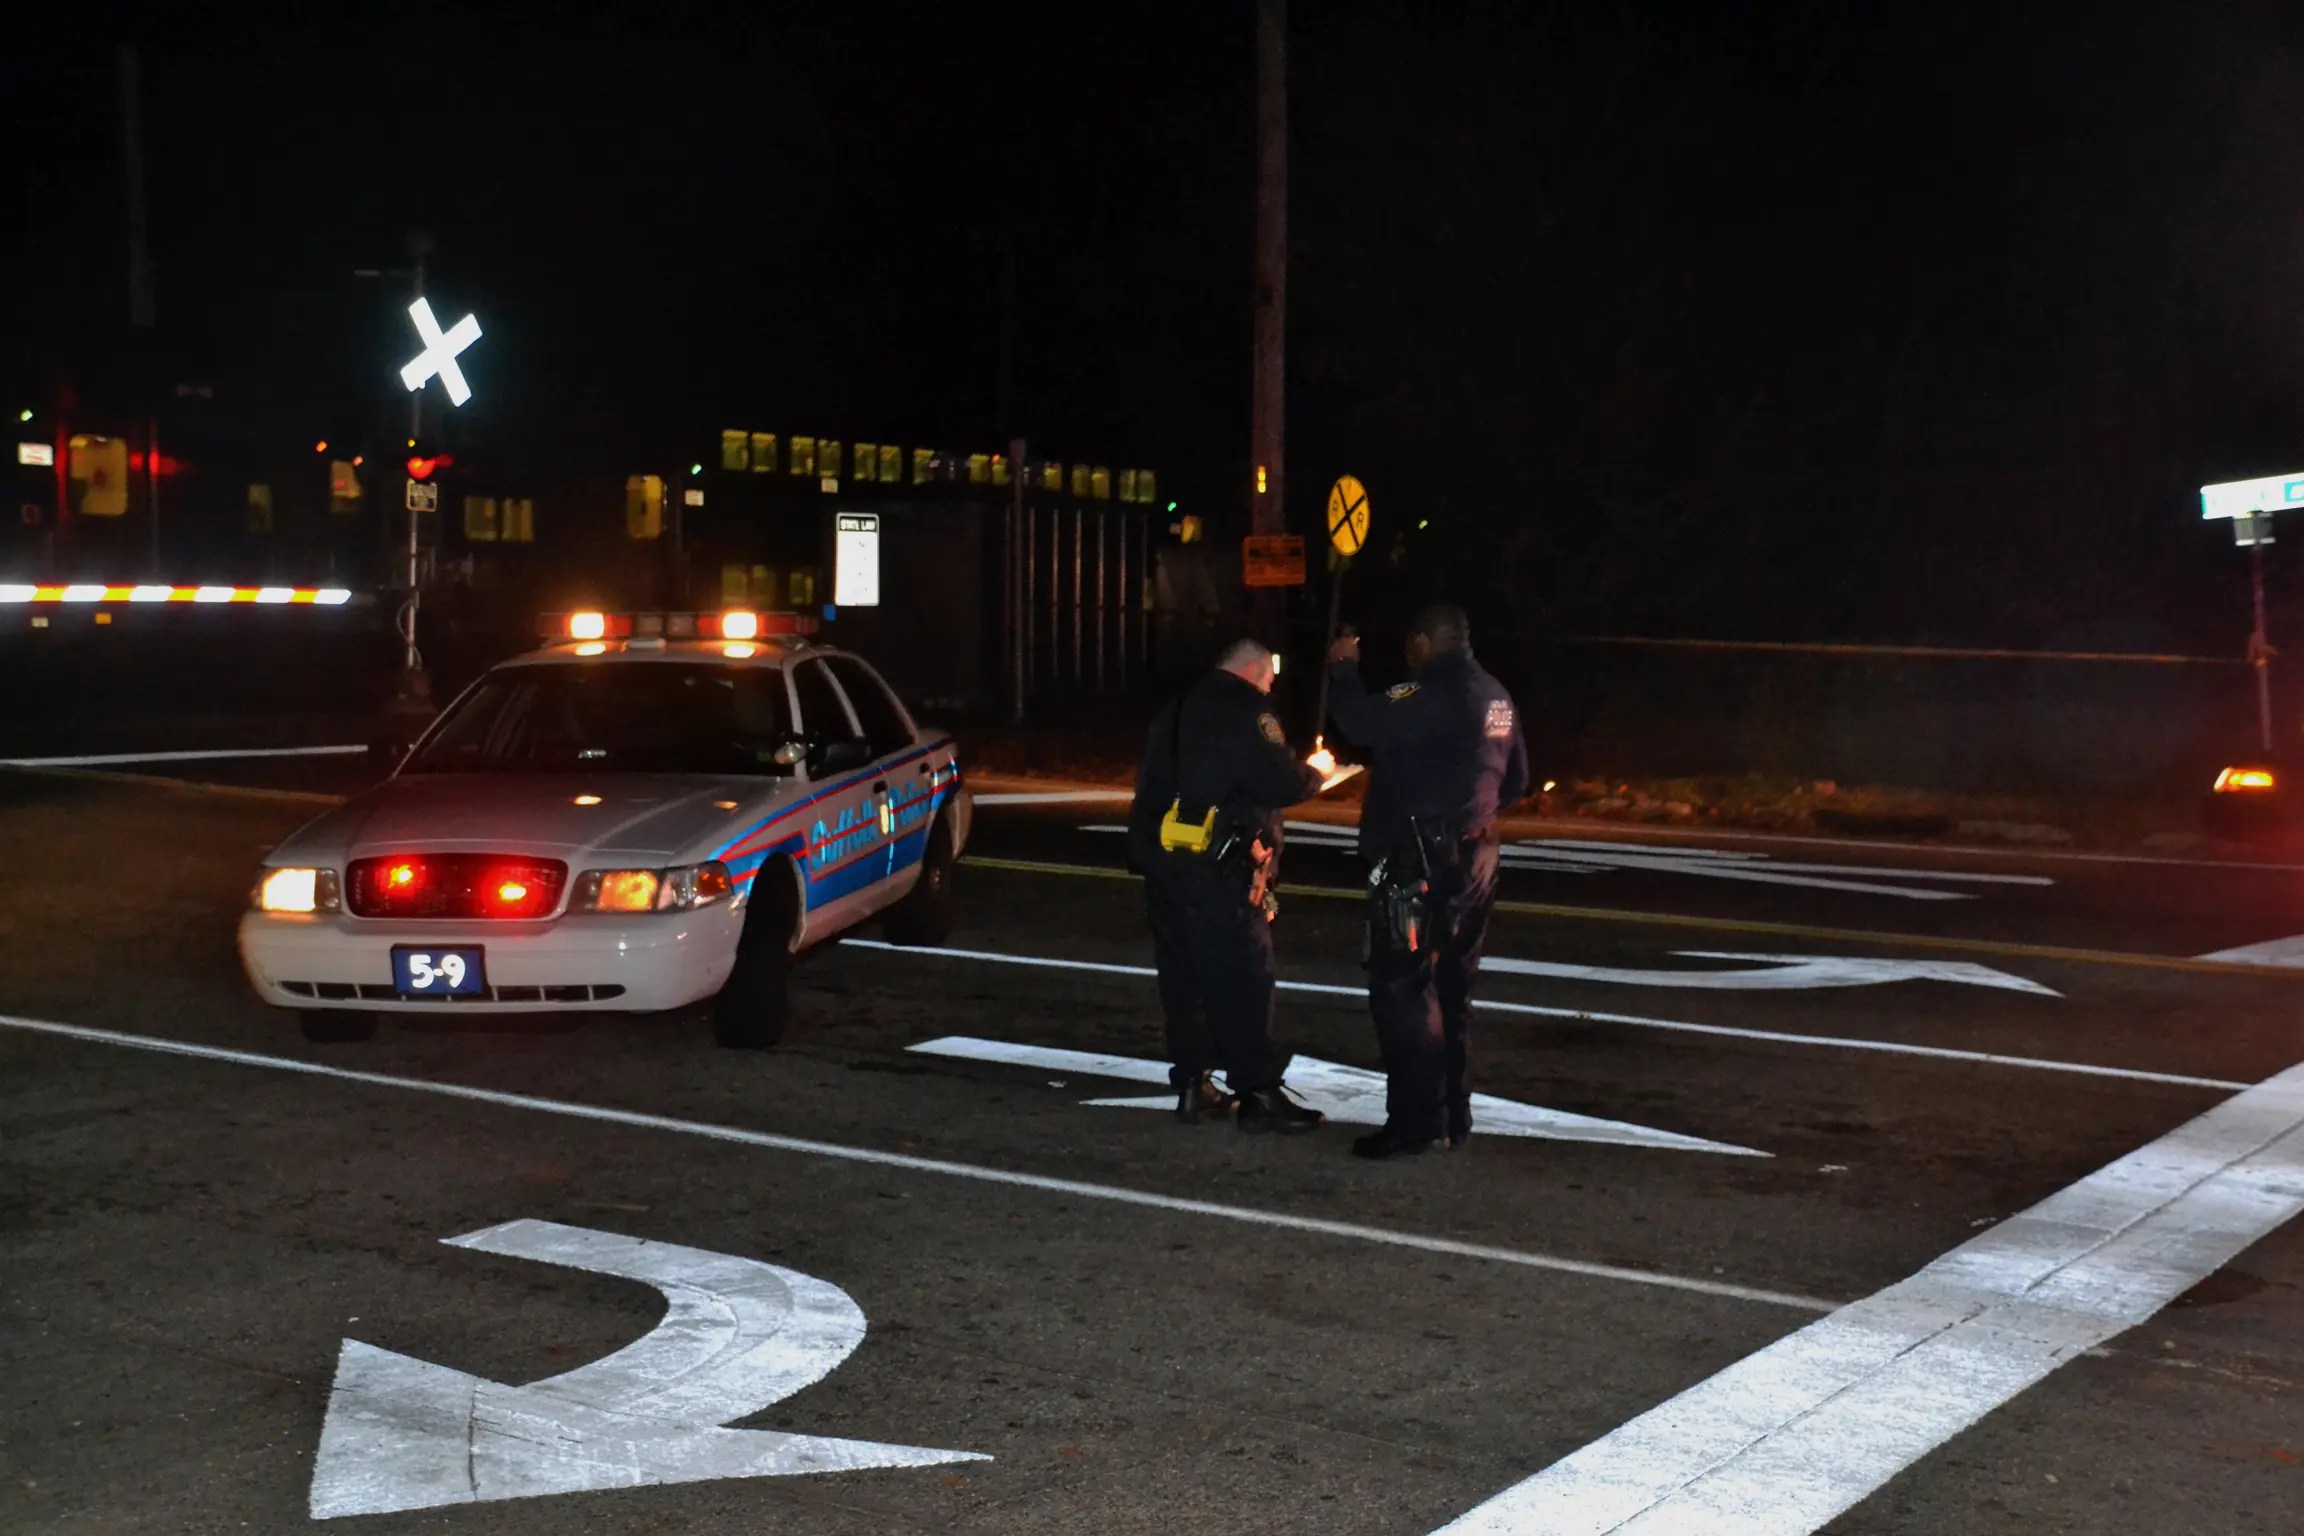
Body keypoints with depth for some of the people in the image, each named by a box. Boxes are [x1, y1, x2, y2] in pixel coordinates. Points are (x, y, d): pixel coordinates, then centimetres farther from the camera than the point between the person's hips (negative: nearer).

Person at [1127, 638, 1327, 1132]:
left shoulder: (1181, 709, 19)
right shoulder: (1245, 710, -7)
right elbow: (1279, 780, -15)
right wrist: (1312, 778, 5)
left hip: (1163, 859, 8)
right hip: (1214, 868, -8)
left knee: (1183, 976, 12)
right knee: (1243, 979, -4)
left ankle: (1192, 1085, 16)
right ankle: (1258, 1095, -3)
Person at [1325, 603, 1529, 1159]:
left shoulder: (1437, 696, -18)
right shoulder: (1496, 700, 12)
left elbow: (1362, 722, -26)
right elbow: (1514, 780, 22)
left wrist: (1344, 670, -8)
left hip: (1419, 866, -9)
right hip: (1472, 860, 9)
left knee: (1401, 989, -7)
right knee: (1450, 991, 16)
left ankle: (1415, 1122, -8)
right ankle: (1453, 1115, 22)